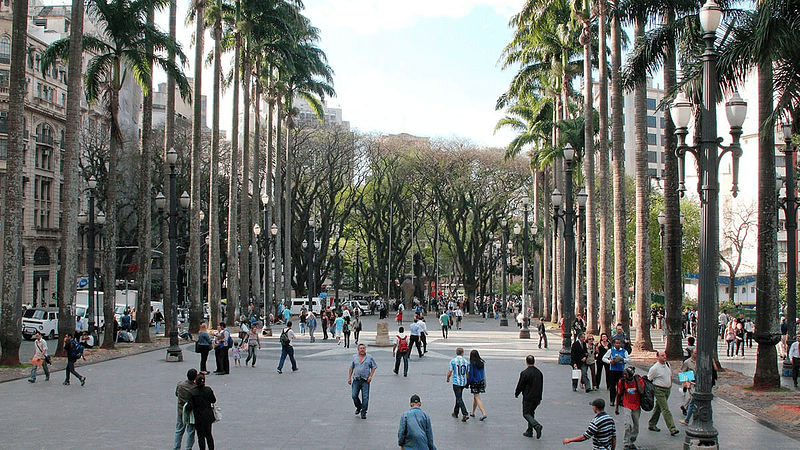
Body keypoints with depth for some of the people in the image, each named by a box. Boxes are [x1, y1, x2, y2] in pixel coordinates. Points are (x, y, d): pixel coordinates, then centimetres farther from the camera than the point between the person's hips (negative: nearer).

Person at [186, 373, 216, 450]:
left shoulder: (192, 393, -16)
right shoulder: (208, 390, -9)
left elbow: (190, 407, -16)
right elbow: (213, 400, 4)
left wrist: (186, 407, 4)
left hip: (199, 417, -3)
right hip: (209, 416, 3)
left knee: (201, 436, 8)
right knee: (208, 434, 18)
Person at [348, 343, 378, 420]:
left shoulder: (369, 357, 3)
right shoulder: (354, 357, 9)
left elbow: (374, 367, 7)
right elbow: (351, 368, 15)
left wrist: (370, 376, -4)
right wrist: (349, 378, 10)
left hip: (365, 380, -2)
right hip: (356, 380, 2)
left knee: (365, 397, -5)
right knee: (354, 396, -1)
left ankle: (363, 413, 6)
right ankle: (358, 407, 27)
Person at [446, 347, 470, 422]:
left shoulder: (453, 361, -9)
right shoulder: (466, 362, 2)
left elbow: (449, 372, -6)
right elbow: (467, 374, 6)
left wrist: (448, 378, 13)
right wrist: (467, 382, 19)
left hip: (456, 382, -4)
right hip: (463, 382, 4)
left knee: (459, 399, -6)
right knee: (459, 397, 20)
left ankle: (465, 414, -17)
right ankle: (455, 413, 30)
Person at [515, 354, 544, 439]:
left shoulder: (524, 373, -16)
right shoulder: (539, 372, 5)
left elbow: (520, 385, -10)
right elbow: (541, 385, 13)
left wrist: (516, 393, 9)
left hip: (528, 398, -6)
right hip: (537, 397, 6)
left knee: (526, 414, 2)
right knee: (531, 413, 18)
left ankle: (537, 425, -21)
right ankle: (529, 432, 20)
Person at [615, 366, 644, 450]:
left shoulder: (639, 380, -9)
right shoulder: (622, 381, -9)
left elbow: (641, 391, -24)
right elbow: (619, 395, 4)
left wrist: (637, 380, -21)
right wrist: (617, 408, 9)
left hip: (637, 407, 2)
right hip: (627, 406, -2)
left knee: (636, 427, 11)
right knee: (628, 425, -18)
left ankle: (631, 442, 31)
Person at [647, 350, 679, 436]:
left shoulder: (668, 364, 6)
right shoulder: (654, 368, -16)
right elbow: (649, 380, -7)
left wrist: (670, 383, 16)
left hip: (667, 389, 7)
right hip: (659, 390, -7)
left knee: (658, 408, 16)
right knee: (665, 409, -11)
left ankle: (651, 425, 27)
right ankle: (672, 429, -15)